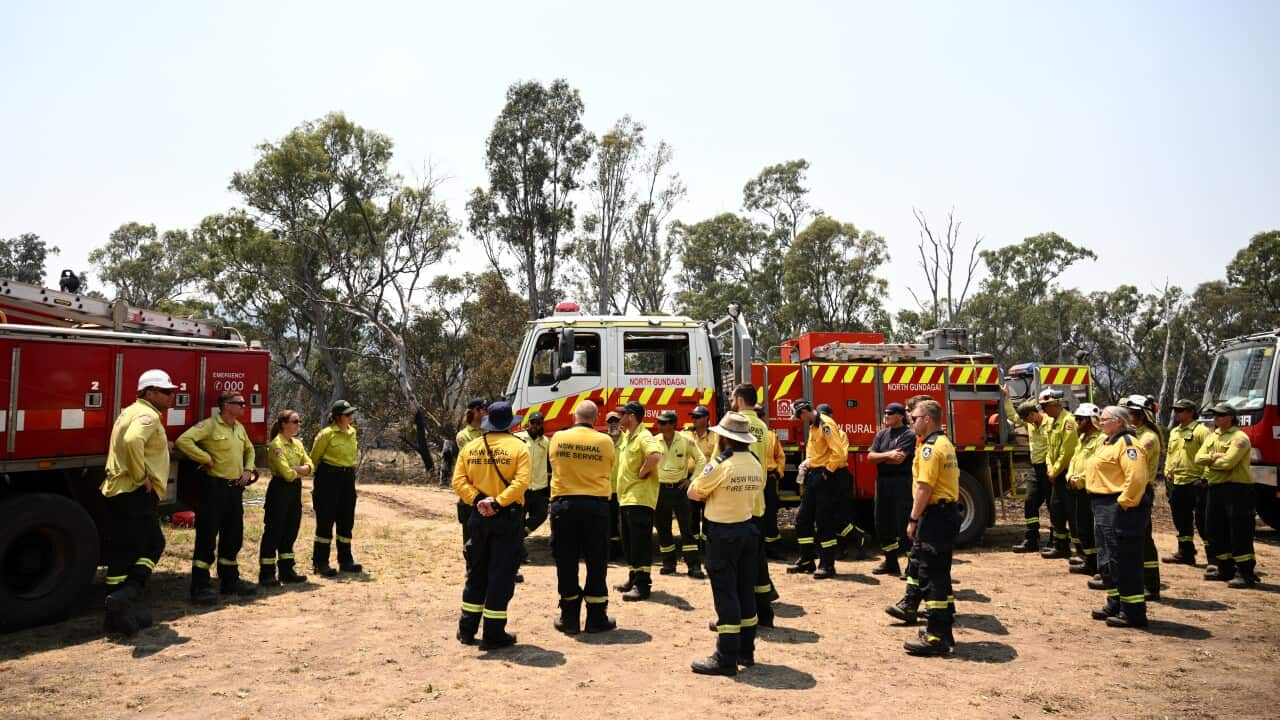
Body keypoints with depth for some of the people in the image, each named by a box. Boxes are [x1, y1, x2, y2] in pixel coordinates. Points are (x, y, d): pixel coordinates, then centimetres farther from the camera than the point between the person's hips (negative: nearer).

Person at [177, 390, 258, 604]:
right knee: (207, 537, -3)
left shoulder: (239, 428, 13)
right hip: (214, 486, -8)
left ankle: (229, 580, 26)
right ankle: (200, 587, 2)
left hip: (235, 488, 8)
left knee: (233, 537, 14)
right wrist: (206, 459, -18)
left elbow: (249, 449, 30)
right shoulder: (209, 425, -11)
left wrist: (248, 469, 14)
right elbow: (184, 441, -24)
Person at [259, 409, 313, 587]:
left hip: (295, 490, 8)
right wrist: (301, 472, -3)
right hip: (280, 490, -8)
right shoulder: (277, 444, -14)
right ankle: (266, 574, 5)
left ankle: (286, 571, 21)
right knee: (273, 532, -2)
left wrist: (296, 469, -14)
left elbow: (310, 465, 5)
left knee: (290, 532, 12)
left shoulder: (297, 444, 12)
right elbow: (287, 473, -22)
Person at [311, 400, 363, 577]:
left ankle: (345, 561, 20)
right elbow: (314, 457, -3)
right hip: (329, 477, -7)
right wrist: (318, 480, 5)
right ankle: (320, 563, 8)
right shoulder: (327, 434, -11)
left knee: (347, 520, 11)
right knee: (326, 520, -1)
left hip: (348, 478, 7)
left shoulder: (352, 432, 8)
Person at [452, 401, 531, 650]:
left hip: (479, 516, 4)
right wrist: (497, 502, -20)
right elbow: (521, 482, -19)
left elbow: (459, 481, -3)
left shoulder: (470, 447, 5)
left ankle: (467, 630, 24)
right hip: (508, 517, -4)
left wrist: (477, 499, -11)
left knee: (476, 573, 16)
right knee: (501, 575, 3)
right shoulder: (518, 447, -7)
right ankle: (493, 634, 6)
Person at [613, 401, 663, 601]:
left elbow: (655, 455, -34)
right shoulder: (626, 437, 15)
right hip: (625, 497, 10)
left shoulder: (644, 437, -16)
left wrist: (643, 472, -22)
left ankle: (643, 585, -4)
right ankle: (633, 578, 28)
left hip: (640, 498, -10)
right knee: (628, 542, 17)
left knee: (640, 542, -7)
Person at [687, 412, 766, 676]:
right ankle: (746, 651, 23)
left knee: (725, 594, -3)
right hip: (749, 529, 7)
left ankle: (726, 659, 1)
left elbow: (693, 492, -10)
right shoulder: (757, 465, 4)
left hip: (723, 533, -7)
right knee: (746, 591, 14)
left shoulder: (721, 464, -18)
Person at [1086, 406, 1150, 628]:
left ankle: (1133, 613, 0)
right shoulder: (1108, 443, 19)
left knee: (1125, 561, -6)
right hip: (1104, 508, 11)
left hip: (1120, 508, -11)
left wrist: (1125, 502, -23)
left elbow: (1136, 477, -24)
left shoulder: (1127, 443, -14)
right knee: (1107, 559, 16)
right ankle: (1115, 605, 27)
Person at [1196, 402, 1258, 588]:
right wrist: (1214, 457, -12)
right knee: (1216, 531, 13)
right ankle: (1225, 569, 24)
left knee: (1239, 532, -7)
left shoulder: (1239, 437, -10)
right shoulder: (1212, 437, 16)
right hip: (1215, 488, 9)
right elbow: (1199, 458, 6)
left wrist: (1209, 461, -4)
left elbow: (1228, 462, -21)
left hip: (1236, 488, -9)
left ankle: (1246, 573, -3)